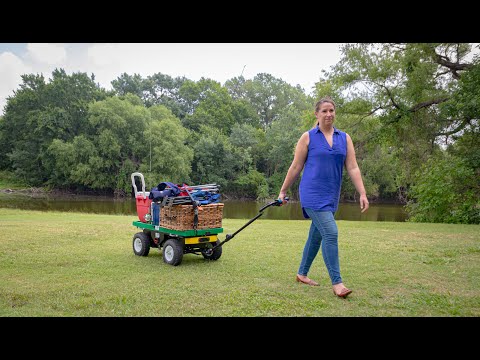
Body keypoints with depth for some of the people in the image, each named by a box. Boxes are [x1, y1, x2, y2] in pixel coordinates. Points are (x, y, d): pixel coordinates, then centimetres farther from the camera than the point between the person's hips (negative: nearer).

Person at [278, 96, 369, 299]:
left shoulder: (345, 138, 9)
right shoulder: (308, 137, -1)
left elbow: (352, 168, 4)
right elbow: (296, 167, 2)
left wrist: (362, 194, -4)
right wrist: (283, 192, 6)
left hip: (331, 196, 5)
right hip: (313, 194, -5)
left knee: (316, 236, 14)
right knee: (331, 233, -15)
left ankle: (302, 274, 30)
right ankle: (337, 283, -10)